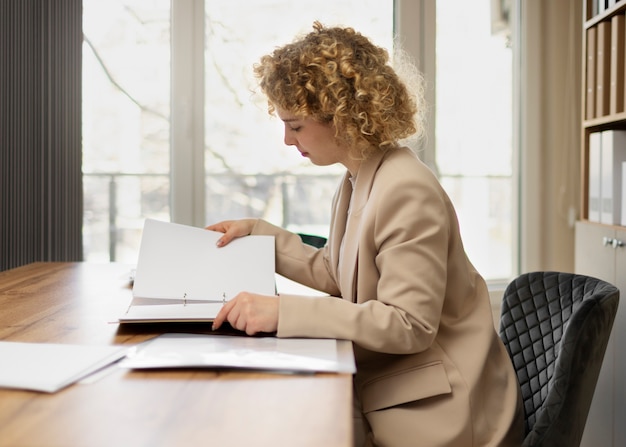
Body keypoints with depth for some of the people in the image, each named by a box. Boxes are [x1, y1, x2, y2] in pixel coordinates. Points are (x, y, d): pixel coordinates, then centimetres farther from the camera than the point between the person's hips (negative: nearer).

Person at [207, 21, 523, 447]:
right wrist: (258, 232, 12)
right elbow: (332, 272, 17)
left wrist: (284, 310, -31)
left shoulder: (406, 191, -23)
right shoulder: (359, 180, 7)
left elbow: (409, 325, -26)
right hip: (392, 388, 8)